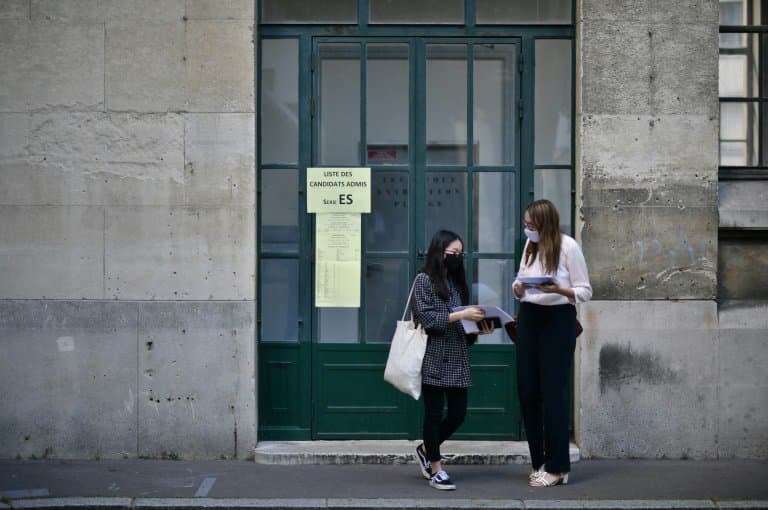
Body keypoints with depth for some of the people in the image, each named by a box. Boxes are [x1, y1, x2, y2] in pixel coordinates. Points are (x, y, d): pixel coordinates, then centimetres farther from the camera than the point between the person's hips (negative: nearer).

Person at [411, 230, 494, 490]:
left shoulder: (457, 282, 15)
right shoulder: (424, 280, -4)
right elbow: (426, 317, -13)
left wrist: (479, 327, -1)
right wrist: (460, 316, -19)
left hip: (457, 358, 6)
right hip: (434, 359, -6)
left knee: (458, 413, 6)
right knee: (434, 412, 1)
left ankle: (426, 449, 29)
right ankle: (435, 468, 11)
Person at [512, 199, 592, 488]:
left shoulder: (568, 247, -8)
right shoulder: (529, 246, 11)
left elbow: (584, 292, -6)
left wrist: (558, 290, -24)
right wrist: (518, 288, -5)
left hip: (558, 319, -6)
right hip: (529, 318, 6)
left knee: (553, 393, -5)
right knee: (527, 391, 5)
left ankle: (557, 467, 2)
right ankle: (539, 462, 17)